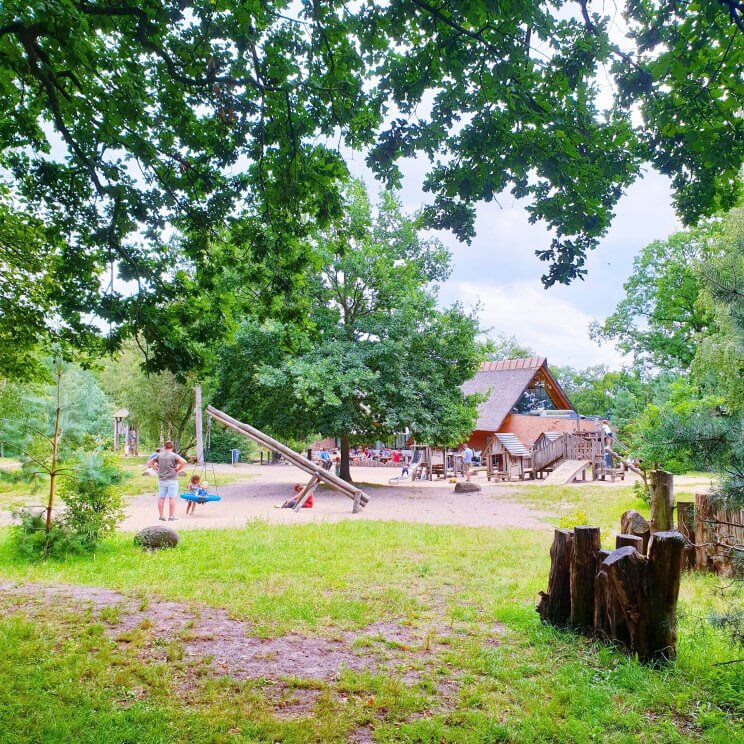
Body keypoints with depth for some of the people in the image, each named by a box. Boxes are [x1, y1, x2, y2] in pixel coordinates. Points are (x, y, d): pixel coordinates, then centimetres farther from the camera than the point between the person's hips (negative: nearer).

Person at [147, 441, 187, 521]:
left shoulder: (159, 455, 6)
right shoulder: (174, 455, -7)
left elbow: (149, 463, 13)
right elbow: (184, 462, -21)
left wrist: (157, 469, 12)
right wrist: (178, 469, -7)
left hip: (161, 480, 4)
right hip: (172, 480, -4)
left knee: (161, 498, 10)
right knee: (172, 498, 1)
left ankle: (161, 516, 15)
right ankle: (171, 516, 3)